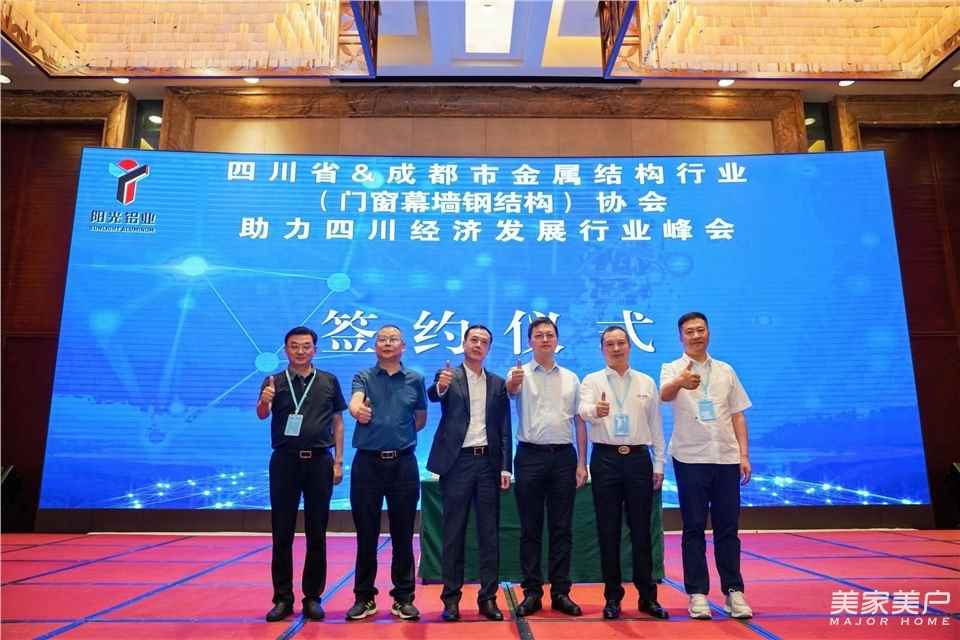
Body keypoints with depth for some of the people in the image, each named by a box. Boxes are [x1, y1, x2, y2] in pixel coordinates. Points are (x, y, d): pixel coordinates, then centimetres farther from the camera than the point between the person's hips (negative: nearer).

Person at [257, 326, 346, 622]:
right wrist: (264, 401, -33)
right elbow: (262, 415, -10)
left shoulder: (329, 381, 7)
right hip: (285, 461, 0)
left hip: (320, 461, 0)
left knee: (316, 533, 6)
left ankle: (313, 597, 18)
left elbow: (337, 423, 9)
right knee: (282, 533, 5)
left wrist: (338, 461, 2)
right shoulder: (274, 382, 5)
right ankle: (283, 598, 17)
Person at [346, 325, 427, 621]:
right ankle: (364, 597, 21)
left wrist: (396, 433, 6)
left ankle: (403, 598, 19)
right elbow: (355, 402, -19)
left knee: (402, 535, 6)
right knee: (366, 535, 7)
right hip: (367, 462, 0)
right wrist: (358, 411, -41)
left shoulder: (415, 380, 7)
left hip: (403, 463, 1)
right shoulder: (363, 377, 3)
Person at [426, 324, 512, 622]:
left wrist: (506, 467, 1)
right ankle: (451, 597, 16)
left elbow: (504, 428, 8)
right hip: (457, 461, -2)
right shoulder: (447, 375, 2)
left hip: (488, 462, 3)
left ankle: (488, 597, 18)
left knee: (489, 533, 7)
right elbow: (432, 395, -21)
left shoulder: (498, 383, 11)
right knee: (454, 532, 5)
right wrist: (440, 386, -43)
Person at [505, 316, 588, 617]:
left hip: (564, 456, 2)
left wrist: (582, 463, 4)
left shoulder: (571, 378, 10)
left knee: (562, 528, 8)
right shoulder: (520, 374, 2)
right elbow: (508, 391, -23)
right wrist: (512, 383, -47)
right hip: (530, 455, -2)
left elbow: (579, 422, 11)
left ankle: (560, 592, 18)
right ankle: (532, 592, 16)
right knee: (530, 528, 6)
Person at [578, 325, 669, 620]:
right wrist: (595, 410, -40)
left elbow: (656, 426, 11)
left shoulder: (647, 383, 9)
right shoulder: (592, 381, 3)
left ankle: (647, 596, 19)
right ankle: (612, 596, 17)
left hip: (638, 458, 1)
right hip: (605, 459, -1)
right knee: (608, 530, 5)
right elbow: (583, 410, -17)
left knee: (641, 530, 7)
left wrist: (659, 464, 7)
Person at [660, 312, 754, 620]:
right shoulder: (673, 369, -1)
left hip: (726, 458, 3)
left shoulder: (726, 371, 11)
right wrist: (680, 382, -47)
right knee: (694, 528, 4)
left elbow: (737, 415, 12)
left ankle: (733, 591, 19)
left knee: (727, 528, 8)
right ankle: (697, 593, 13)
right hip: (691, 458, -3)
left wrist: (744, 455, 3)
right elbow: (664, 395, -24)